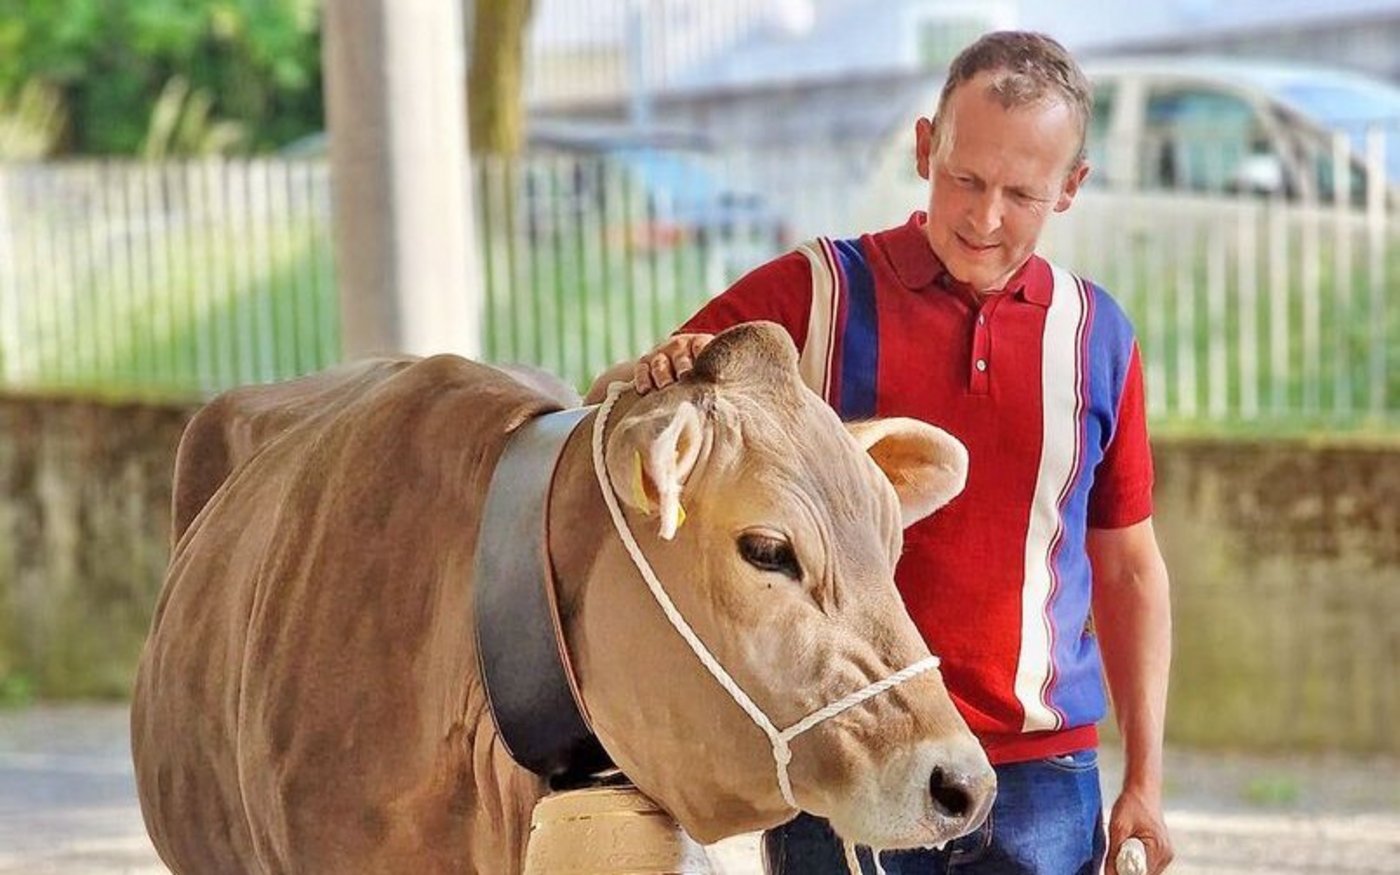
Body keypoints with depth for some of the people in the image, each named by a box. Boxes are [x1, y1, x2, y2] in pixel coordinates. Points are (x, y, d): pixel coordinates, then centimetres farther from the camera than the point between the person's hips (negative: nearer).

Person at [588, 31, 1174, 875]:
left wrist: (1145, 779, 8)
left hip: (1043, 777, 2)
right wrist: (656, 380, -25)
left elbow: (1129, 567, 13)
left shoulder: (1097, 335, 8)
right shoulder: (810, 294, 0)